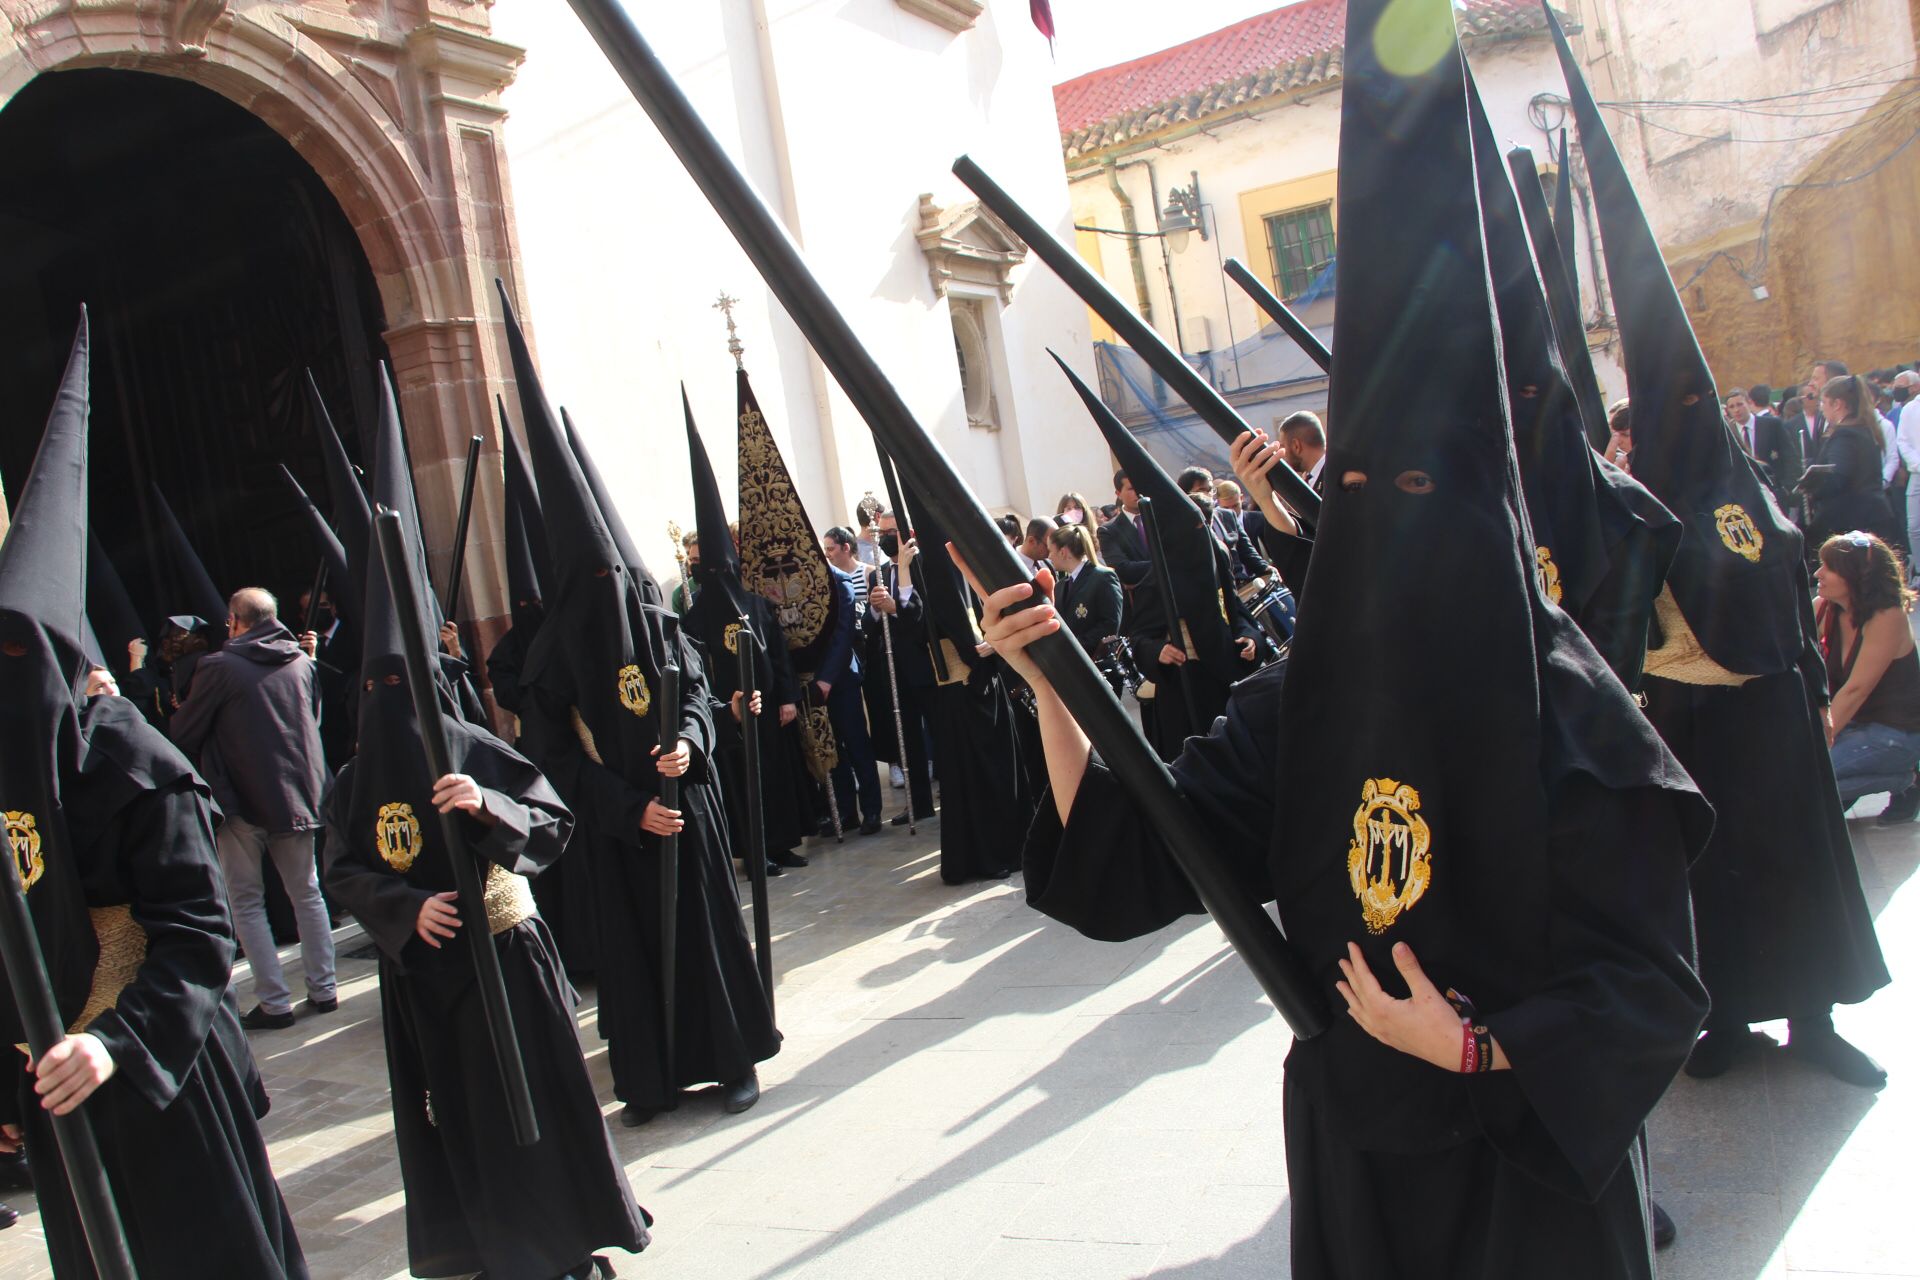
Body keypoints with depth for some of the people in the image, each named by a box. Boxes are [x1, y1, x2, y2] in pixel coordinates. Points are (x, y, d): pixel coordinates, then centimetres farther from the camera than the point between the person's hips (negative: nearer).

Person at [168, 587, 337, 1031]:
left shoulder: (220, 667, -11)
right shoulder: (302, 662, 4)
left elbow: (183, 736, -4)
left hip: (241, 800, -4)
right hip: (299, 795, 5)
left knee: (246, 902, 6)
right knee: (306, 894, 14)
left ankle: (275, 1002, 4)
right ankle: (323, 990, 15)